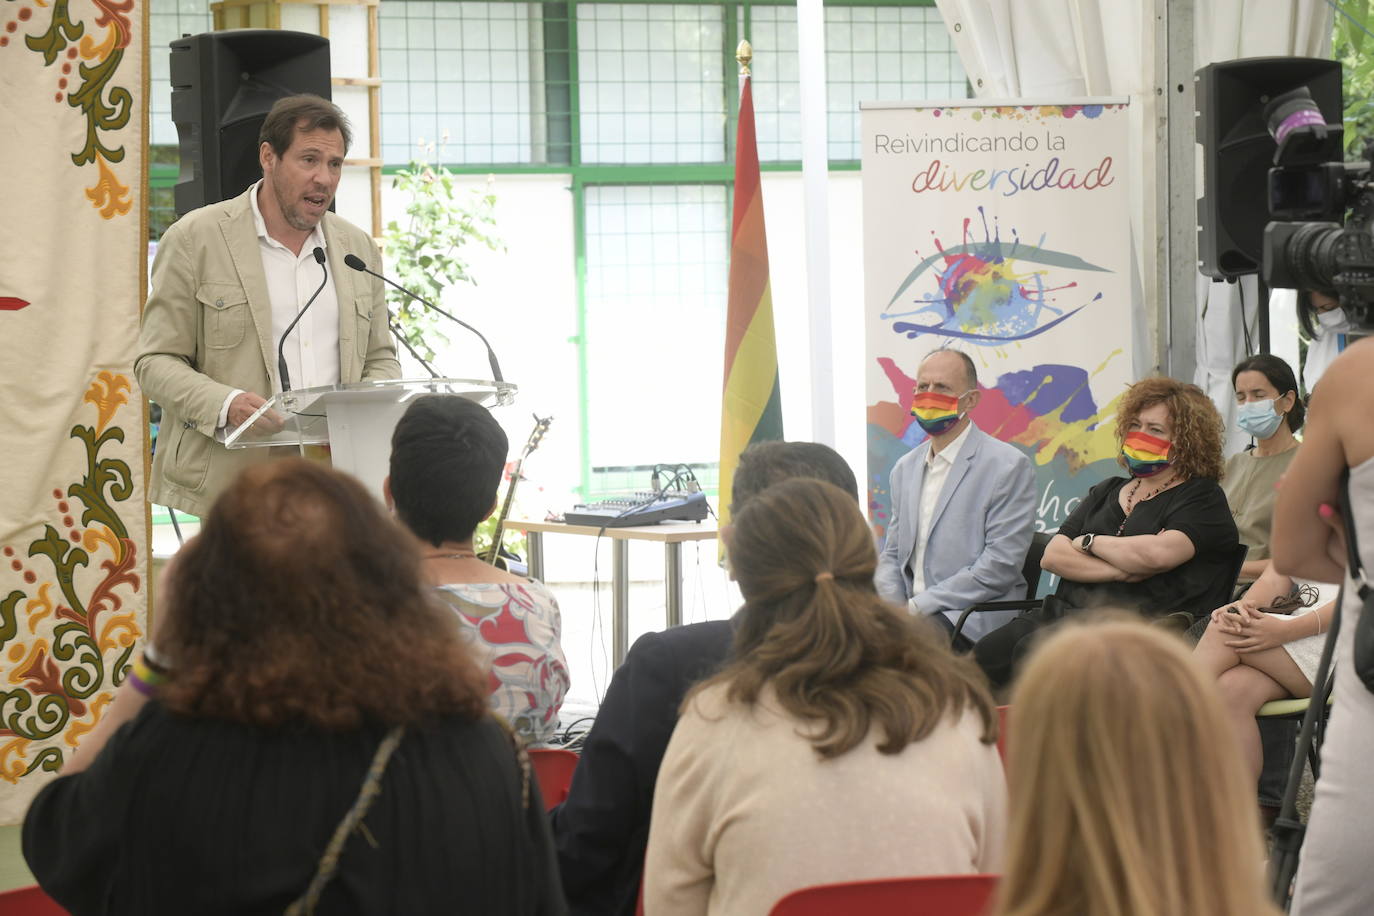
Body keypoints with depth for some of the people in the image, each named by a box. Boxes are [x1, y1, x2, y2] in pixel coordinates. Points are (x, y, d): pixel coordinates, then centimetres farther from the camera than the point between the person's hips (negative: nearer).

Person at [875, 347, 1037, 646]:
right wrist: (893, 607, -2)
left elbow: (1001, 565, -11)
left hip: (973, 618, -6)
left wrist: (918, 605, -13)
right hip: (911, 612, 6)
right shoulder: (905, 468, 20)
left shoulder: (1008, 466, -4)